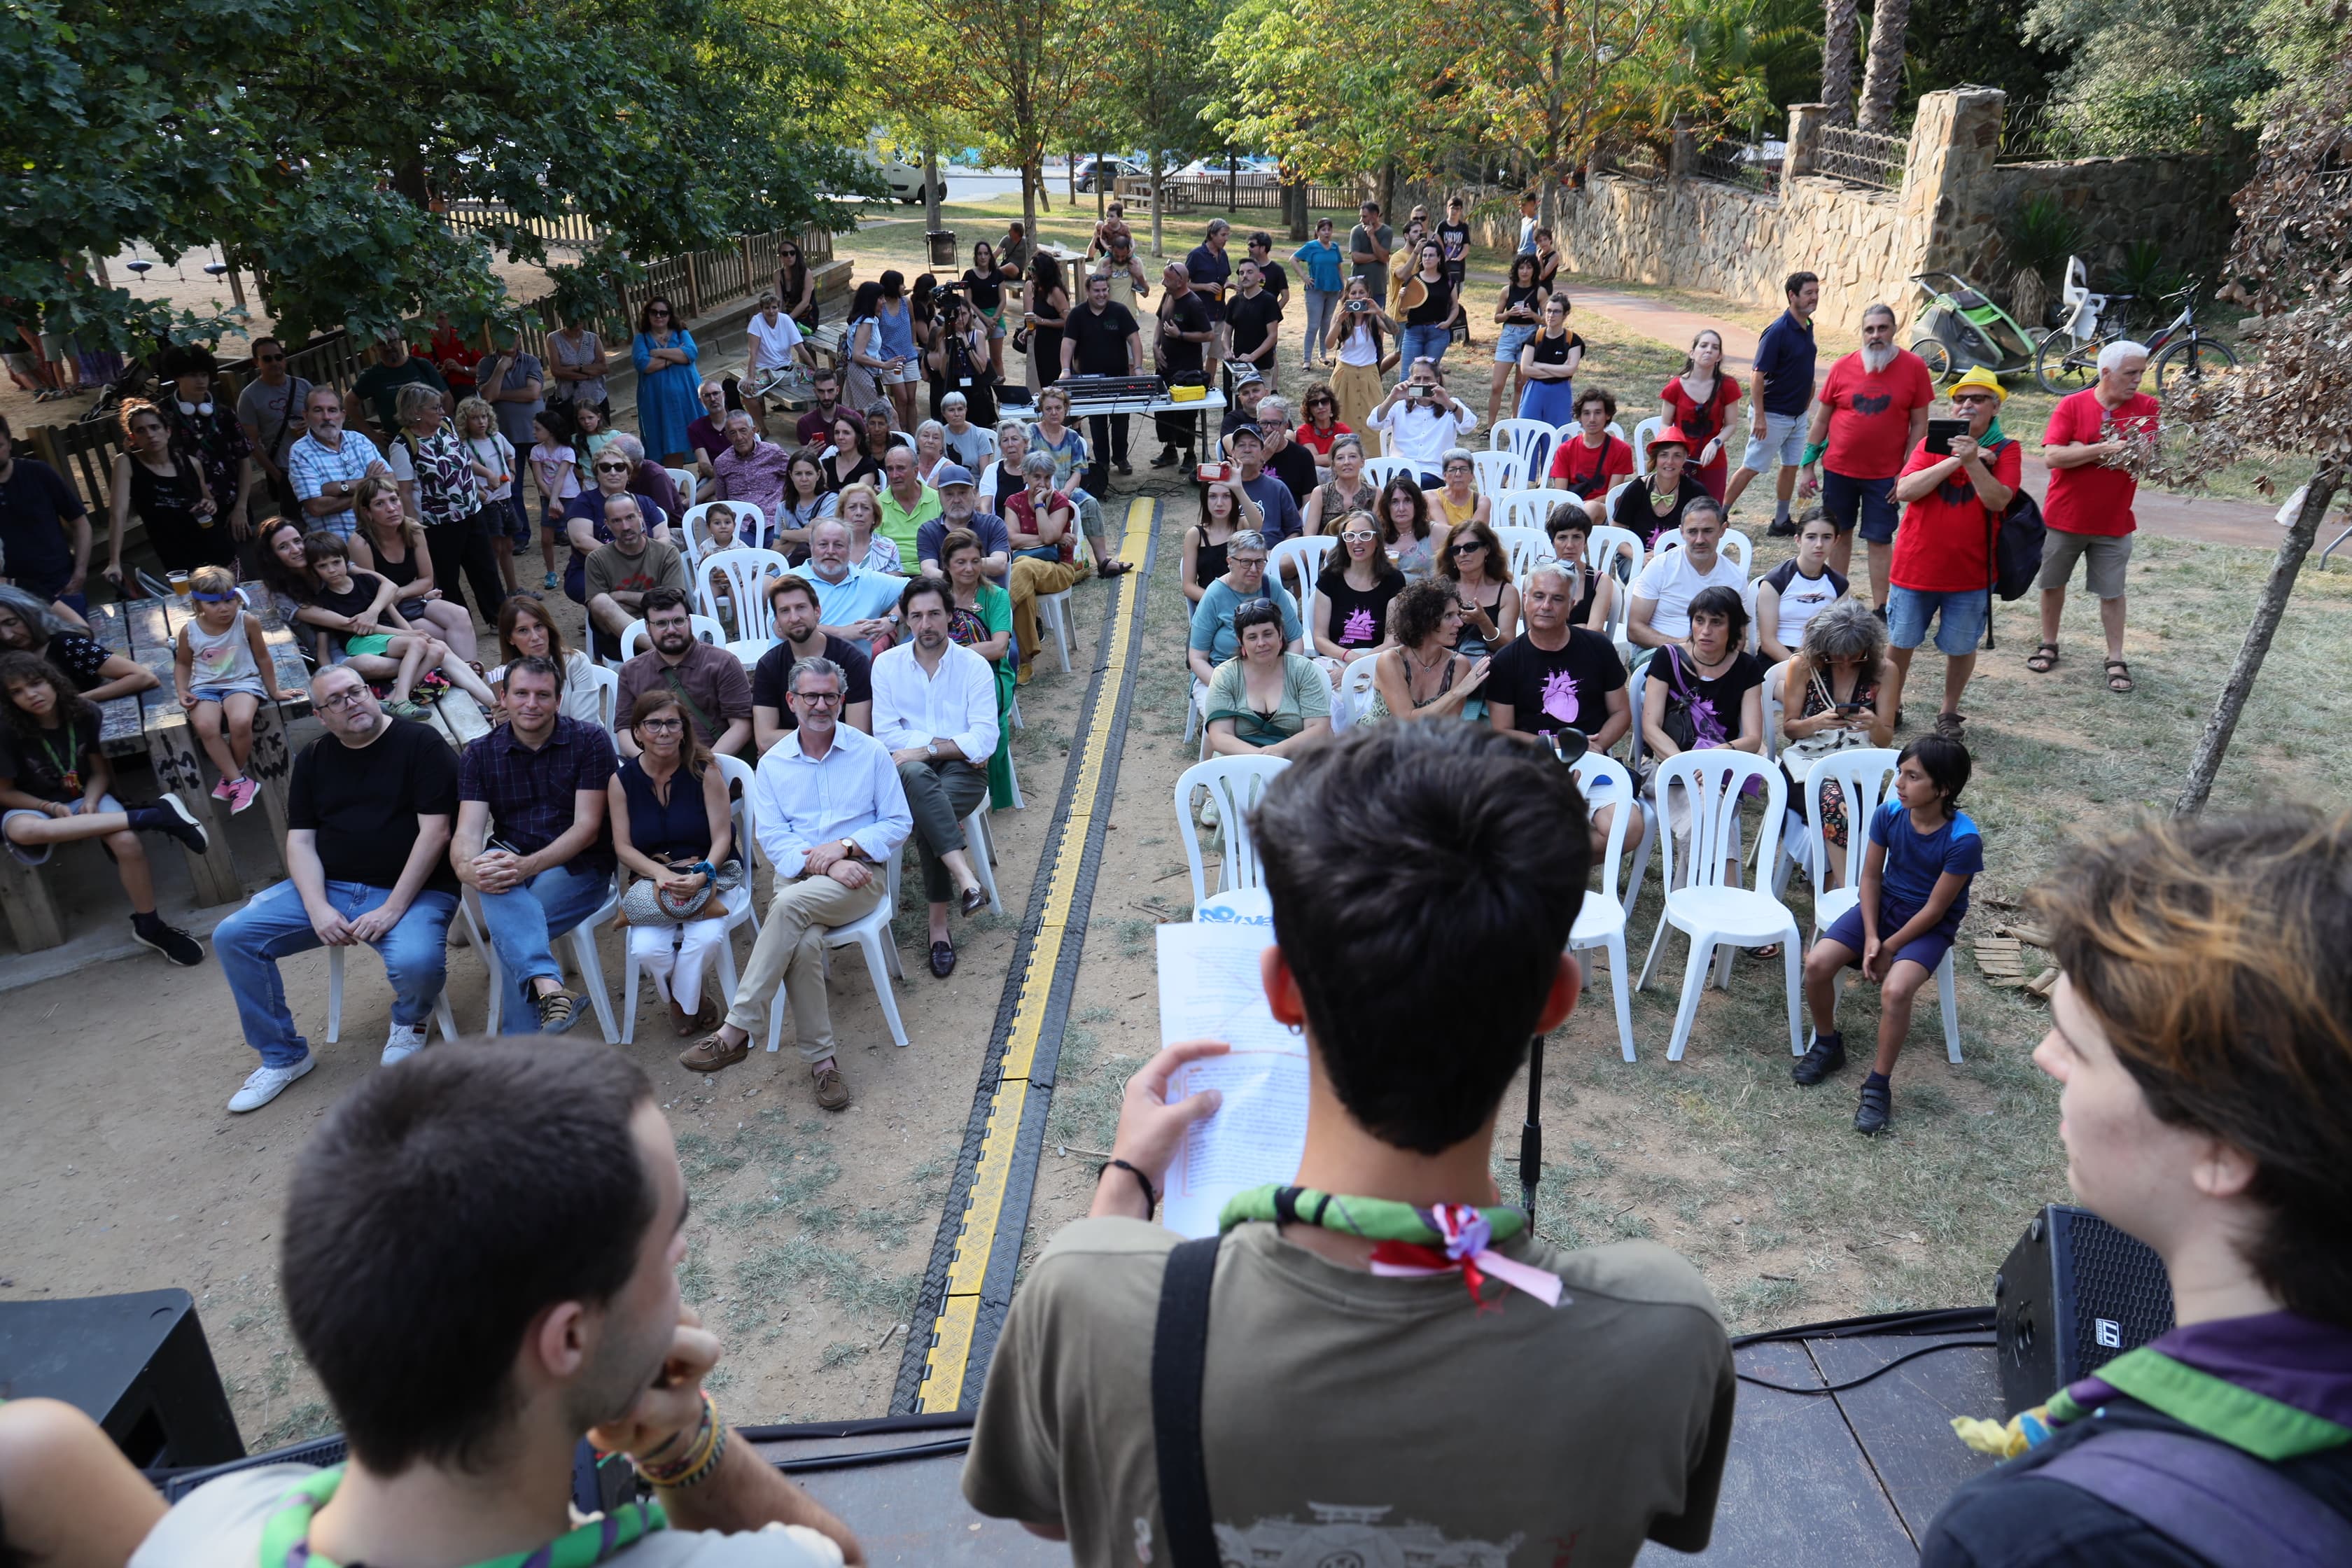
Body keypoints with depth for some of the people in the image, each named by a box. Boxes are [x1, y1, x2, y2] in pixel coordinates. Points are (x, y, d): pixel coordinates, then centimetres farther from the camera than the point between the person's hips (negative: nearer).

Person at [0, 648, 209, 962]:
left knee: (127, 842, -33)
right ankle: (152, 817, -39)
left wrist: (90, 802, -20)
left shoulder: (85, 714, -9)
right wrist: (52, 808, -20)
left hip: (86, 798, 1)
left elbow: (101, 771, -1)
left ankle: (148, 926, -11)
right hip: (32, 807, -1)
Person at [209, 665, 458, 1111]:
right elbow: (300, 841, 8)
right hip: (328, 887, 6)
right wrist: (318, 909, -10)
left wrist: (392, 909, -18)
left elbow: (435, 832, -13)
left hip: (413, 891, -6)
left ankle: (409, 1019, 5)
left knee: (416, 963, -35)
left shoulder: (421, 744, -5)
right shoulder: (314, 760, 13)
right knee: (232, 937, -9)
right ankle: (282, 1057, 7)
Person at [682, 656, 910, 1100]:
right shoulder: (773, 763, 11)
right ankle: (821, 1057, -20)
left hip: (860, 873, -2)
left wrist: (844, 846, -12)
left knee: (790, 904, -33)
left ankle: (736, 1030, -27)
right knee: (804, 943, -32)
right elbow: (771, 837, 2)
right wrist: (823, 864, -15)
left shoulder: (870, 752, 6)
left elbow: (898, 823, 4)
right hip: (797, 877, 2)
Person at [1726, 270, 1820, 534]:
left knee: (1791, 466, 11)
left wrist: (1807, 396, 16)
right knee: (1751, 467, -2)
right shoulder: (1778, 331, -19)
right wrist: (1759, 417, -22)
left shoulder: (1807, 327, 5)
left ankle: (1781, 522, 20)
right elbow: (1759, 375, -20)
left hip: (1798, 414, 8)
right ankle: (1720, 516, 7)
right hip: (1773, 415, -8)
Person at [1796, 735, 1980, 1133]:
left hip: (1930, 925, -4)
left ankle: (1879, 1085, -11)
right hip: (1883, 905, 4)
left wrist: (1887, 948, -12)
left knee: (1895, 990, -31)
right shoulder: (1889, 814, -11)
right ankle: (1827, 1044, 9)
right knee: (1818, 962, -18)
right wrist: (1870, 937, -10)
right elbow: (1871, 876, -1)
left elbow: (1935, 909, -17)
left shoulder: (1963, 839, -23)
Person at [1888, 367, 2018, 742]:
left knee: (1961, 647, 9)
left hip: (1971, 571, -1)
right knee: (1900, 641, 11)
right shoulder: (1933, 444, 2)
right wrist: (1954, 460, -19)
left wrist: (1972, 461, -29)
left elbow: (1998, 501, -18)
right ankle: (1892, 704, 29)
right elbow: (1905, 490, -13)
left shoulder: (2006, 451, -3)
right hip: (1915, 565, 1)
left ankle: (1950, 711, 28)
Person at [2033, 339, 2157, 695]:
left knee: (2112, 593, 5)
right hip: (2064, 516, 0)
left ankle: (2116, 660, 14)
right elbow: (2052, 456, -17)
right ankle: (2049, 646, 30)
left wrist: (2081, 450, -17)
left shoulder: (2146, 407, -3)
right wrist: (2103, 449, -25)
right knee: (2052, 583, 13)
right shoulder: (2072, 405, -7)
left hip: (2113, 521, 0)